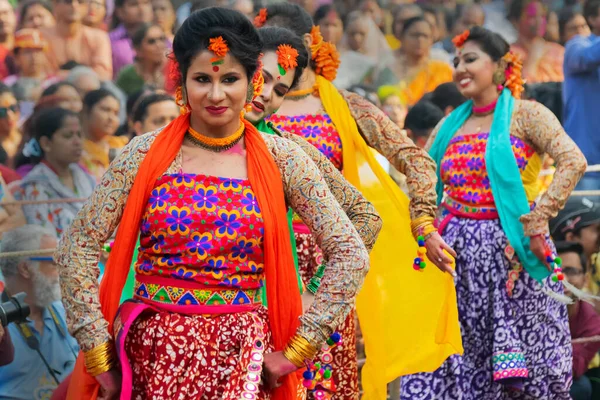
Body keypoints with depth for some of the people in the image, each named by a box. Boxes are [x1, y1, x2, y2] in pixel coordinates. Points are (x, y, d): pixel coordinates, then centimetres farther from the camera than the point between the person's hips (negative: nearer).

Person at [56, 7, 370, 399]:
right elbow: (78, 248, 0)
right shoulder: (145, 154, 0)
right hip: (153, 353, 0)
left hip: (242, 357, 0)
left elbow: (351, 254, -1)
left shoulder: (281, 159, 0)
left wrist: (297, 350, -4)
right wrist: (98, 352, -6)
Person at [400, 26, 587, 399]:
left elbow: (573, 162, -16)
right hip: (459, 257, 5)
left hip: (510, 252, -5)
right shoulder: (451, 126, 14)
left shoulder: (525, 115, -2)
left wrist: (538, 220, -20)